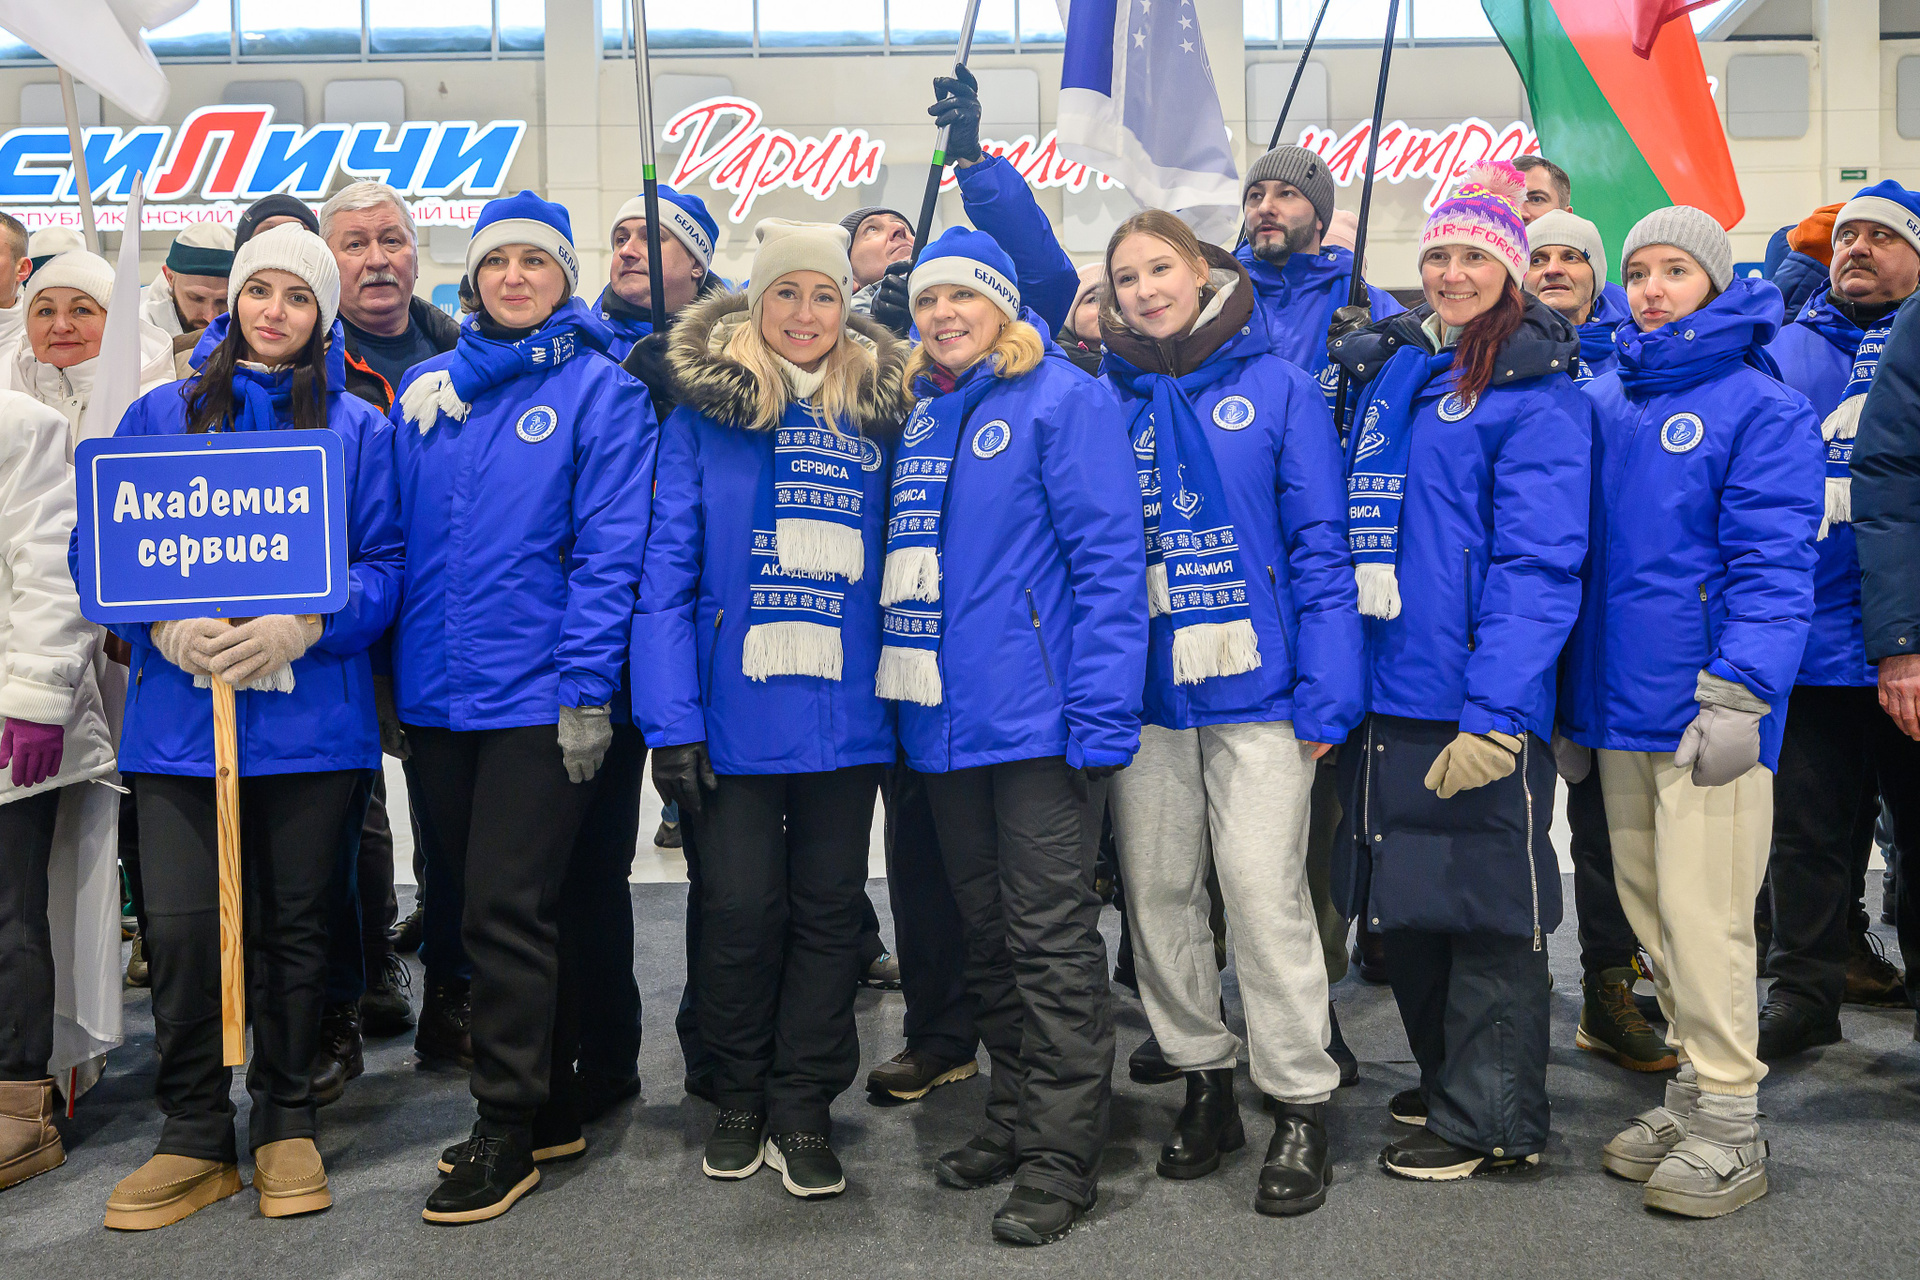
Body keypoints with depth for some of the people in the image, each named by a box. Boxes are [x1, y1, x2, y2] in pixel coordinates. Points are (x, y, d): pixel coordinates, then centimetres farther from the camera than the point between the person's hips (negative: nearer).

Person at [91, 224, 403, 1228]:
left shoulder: (358, 429, 7)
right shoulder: (160, 415, 10)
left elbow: (384, 567, 0)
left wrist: (297, 628, -16)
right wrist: (169, 627, -12)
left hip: (309, 714, 0)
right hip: (177, 711, 1)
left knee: (293, 922, 8)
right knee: (179, 925, -3)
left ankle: (285, 1124, 25)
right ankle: (194, 1136, 16)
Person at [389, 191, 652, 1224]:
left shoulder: (600, 390, -3)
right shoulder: (425, 389, 12)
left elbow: (610, 550, -9)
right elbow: (393, 541, 13)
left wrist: (585, 688, -15)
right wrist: (387, 672, 7)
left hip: (539, 699, -6)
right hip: (433, 699, 6)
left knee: (506, 914, -3)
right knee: (463, 905, 13)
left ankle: (507, 1129, 13)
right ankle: (548, 1108, 29)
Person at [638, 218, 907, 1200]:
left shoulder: (877, 416, 7)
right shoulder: (703, 415, -1)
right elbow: (667, 574, -5)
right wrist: (670, 722, -11)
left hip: (847, 716, 3)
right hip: (734, 715, -2)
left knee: (828, 911, 9)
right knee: (739, 909, 3)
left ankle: (804, 1109, 24)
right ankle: (738, 1098, 26)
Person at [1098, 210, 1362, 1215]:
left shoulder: (1278, 388, 0)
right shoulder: (1110, 400, 8)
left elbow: (1320, 547, -3)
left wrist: (1327, 690, -10)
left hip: (1253, 684, -4)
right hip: (1142, 687, 4)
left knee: (1263, 889, -3)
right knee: (1157, 888, 9)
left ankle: (1301, 1104, 13)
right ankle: (1204, 1081, 27)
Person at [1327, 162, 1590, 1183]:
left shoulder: (1536, 390, -7)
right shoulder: (1386, 368, 14)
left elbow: (1539, 564, -15)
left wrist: (1494, 709, -23)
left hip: (1479, 701, -7)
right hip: (1384, 686, 7)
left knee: (1484, 901, 2)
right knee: (1403, 899, 15)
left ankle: (1491, 1119, 18)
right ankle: (1444, 1077, 34)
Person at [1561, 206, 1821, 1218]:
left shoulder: (1763, 407, -4)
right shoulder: (1605, 403, 13)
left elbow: (1772, 565, -11)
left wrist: (1740, 692, -21)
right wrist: (1570, 702, 15)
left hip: (1708, 708, -6)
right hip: (1618, 704, 6)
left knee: (1703, 915, -5)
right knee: (1649, 909, 13)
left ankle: (1730, 1124, 9)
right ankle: (1691, 1087, 27)